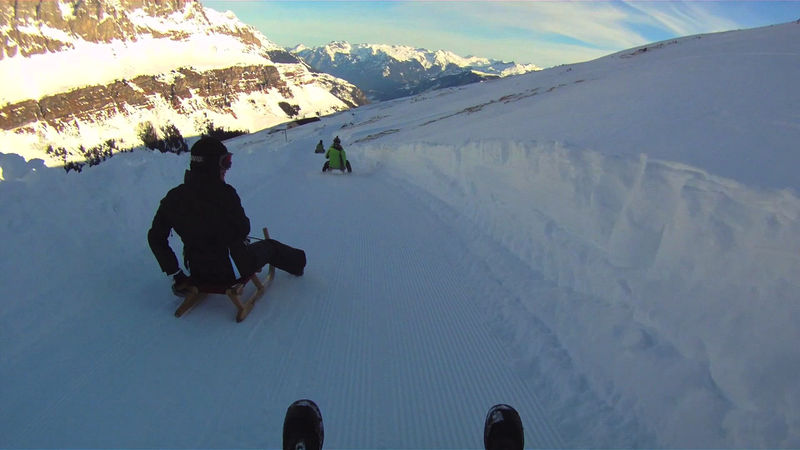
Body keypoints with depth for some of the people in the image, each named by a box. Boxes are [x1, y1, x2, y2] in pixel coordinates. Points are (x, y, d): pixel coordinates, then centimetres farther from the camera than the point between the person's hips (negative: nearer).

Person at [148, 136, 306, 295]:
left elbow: (156, 237, -1)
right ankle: (297, 262, 47)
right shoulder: (224, 194, -22)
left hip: (199, 275, 5)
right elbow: (243, 229, -11)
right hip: (234, 271, -4)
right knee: (269, 246, 24)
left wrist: (175, 274, 6)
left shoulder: (174, 198, -7)